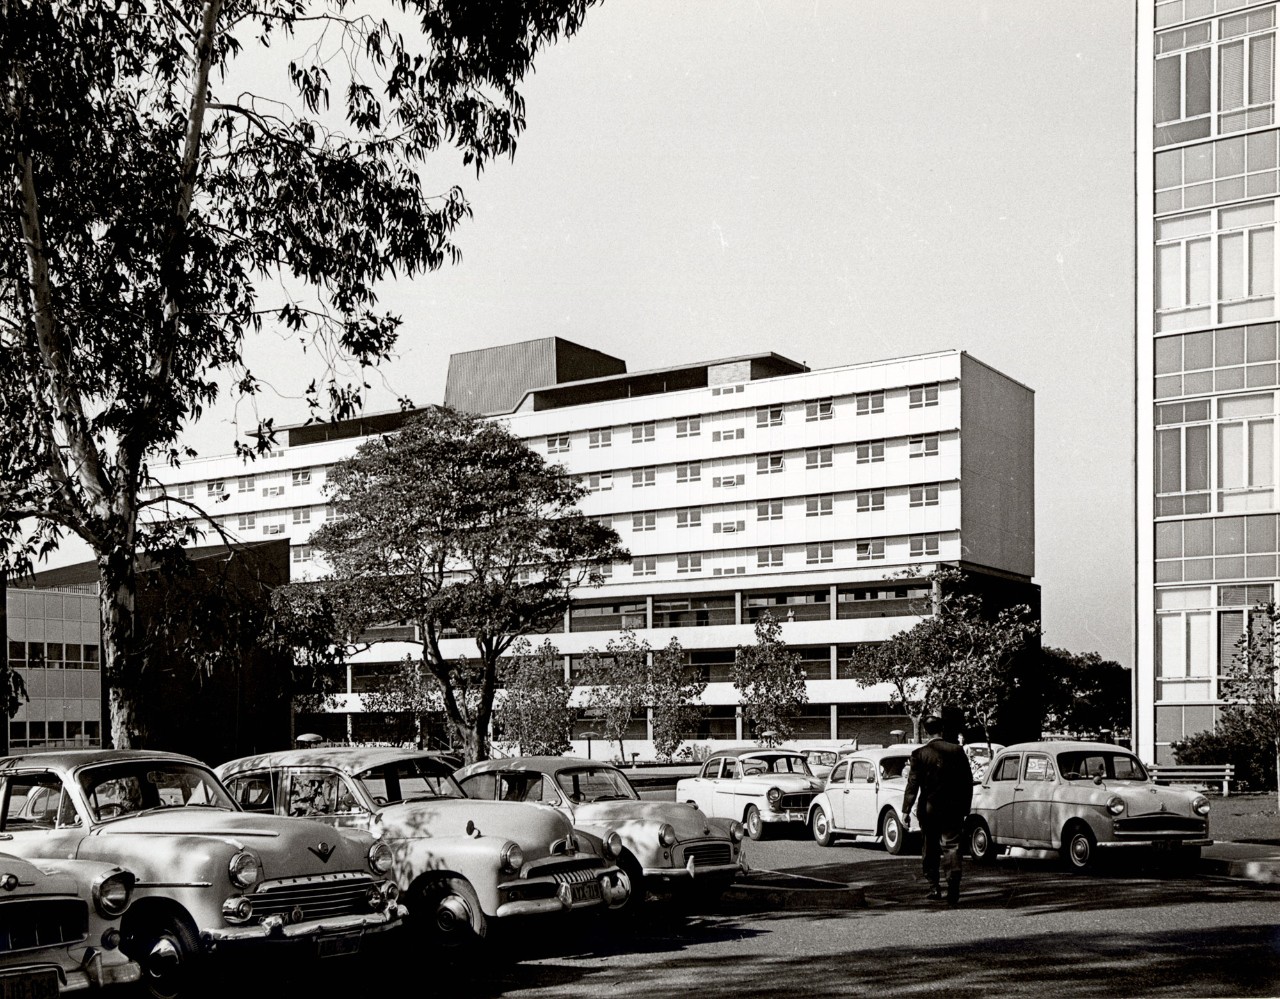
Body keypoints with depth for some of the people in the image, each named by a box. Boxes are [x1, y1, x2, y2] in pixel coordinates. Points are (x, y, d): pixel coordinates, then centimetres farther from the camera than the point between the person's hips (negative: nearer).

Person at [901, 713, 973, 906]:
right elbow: (968, 782, 3)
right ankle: (953, 889, -12)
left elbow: (912, 785, -8)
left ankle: (934, 887, 17)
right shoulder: (957, 751, -1)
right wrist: (965, 808, 12)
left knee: (930, 849, 15)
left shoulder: (919, 754, -7)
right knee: (952, 847, 1)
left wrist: (906, 811, -5)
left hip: (929, 810, -1)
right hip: (953, 809, 1)